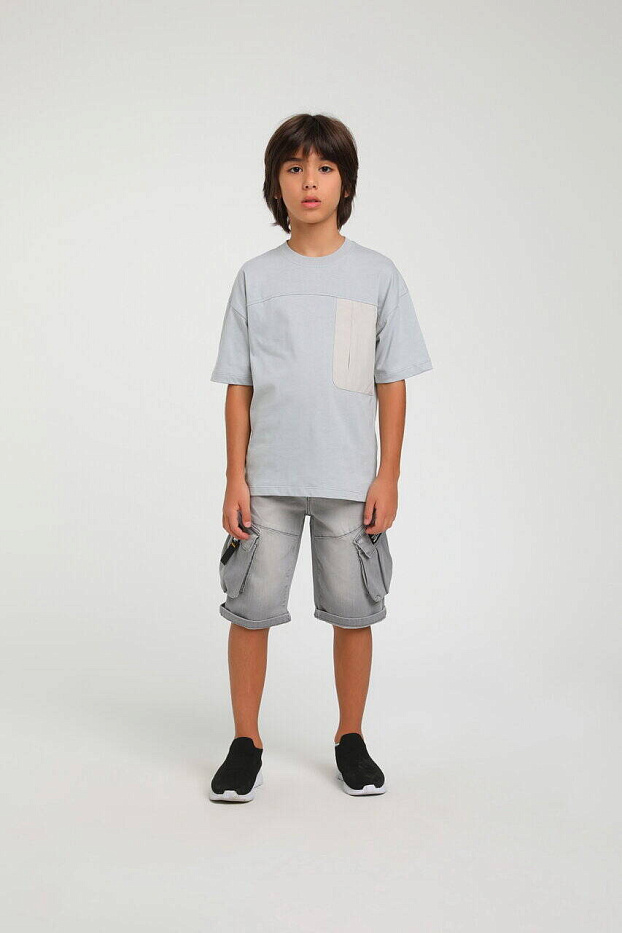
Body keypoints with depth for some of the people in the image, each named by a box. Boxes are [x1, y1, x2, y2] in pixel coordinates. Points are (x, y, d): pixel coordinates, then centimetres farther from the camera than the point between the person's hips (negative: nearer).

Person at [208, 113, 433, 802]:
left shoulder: (377, 275, 3)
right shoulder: (257, 278, 5)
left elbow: (392, 383, 3)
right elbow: (239, 387, 4)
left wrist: (388, 475, -2)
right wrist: (236, 479, -1)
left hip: (351, 480, 0)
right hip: (268, 480, 1)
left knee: (353, 610, 8)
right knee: (251, 608, 3)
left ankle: (351, 739, 26)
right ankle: (246, 744, 19)